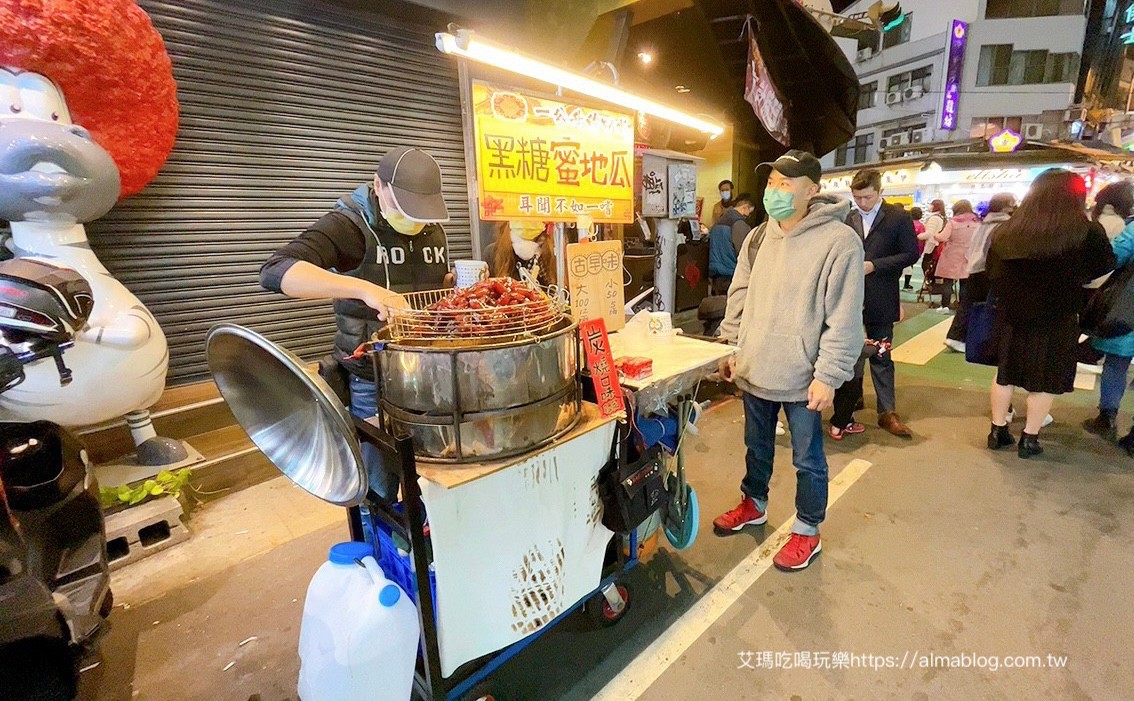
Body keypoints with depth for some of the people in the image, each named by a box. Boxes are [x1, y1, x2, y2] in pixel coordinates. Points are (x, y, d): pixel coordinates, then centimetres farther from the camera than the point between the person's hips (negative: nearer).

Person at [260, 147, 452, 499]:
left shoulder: (433, 229, 7)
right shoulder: (348, 225, -12)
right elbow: (276, 271, -27)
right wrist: (364, 289, -39)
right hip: (372, 382, -5)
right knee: (380, 492, 9)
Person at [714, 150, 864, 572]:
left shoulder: (838, 241, -14)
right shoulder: (758, 237, 5)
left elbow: (844, 319, -15)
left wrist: (828, 376, -17)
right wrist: (730, 347, 8)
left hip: (801, 378, -6)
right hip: (753, 370, 6)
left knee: (807, 459, 12)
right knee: (756, 446, 23)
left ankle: (807, 531, 33)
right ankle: (754, 505, 46)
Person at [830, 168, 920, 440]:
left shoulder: (898, 218, -3)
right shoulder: (847, 218, 4)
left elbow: (911, 254, -5)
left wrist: (874, 265, -16)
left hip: (879, 300, -2)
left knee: (881, 356, 4)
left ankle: (887, 411, 12)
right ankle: (853, 398, 30)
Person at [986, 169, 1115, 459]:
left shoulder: (1006, 232, -4)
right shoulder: (1086, 233, -13)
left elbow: (992, 273, 7)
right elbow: (1105, 267, 3)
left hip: (1011, 316, 3)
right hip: (1055, 321, -3)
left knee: (1006, 375, 14)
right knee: (1044, 381, 9)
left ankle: (997, 431, 21)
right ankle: (1029, 439, 16)